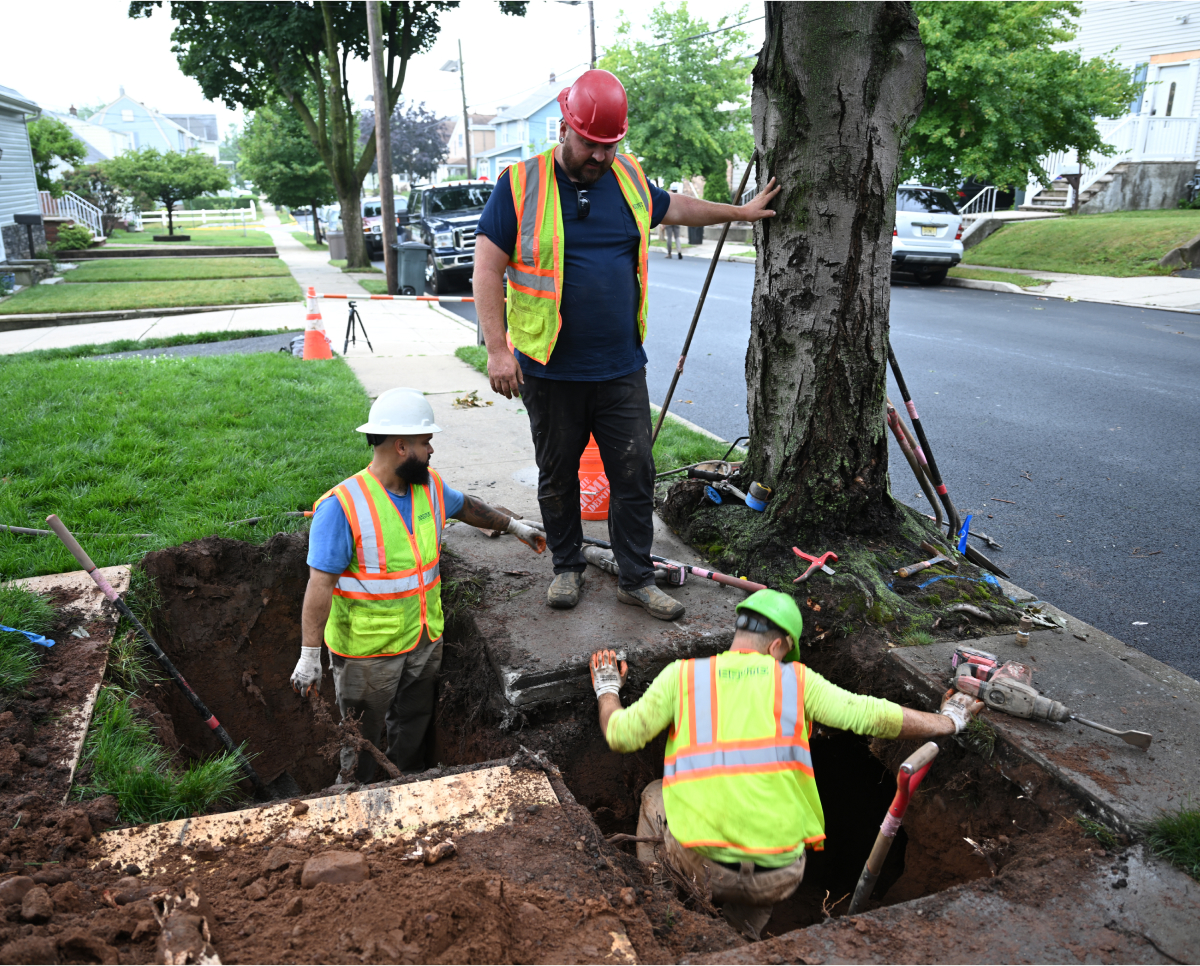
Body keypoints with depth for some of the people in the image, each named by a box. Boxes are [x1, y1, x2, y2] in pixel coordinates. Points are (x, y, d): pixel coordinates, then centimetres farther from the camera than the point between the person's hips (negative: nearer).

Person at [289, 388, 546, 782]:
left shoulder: (429, 486, 0)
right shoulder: (342, 506, -22)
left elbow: (466, 506, 22)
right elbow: (321, 584, -23)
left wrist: (515, 527, 27)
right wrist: (309, 656, -23)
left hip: (425, 639, 7)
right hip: (368, 650, -6)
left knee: (413, 728, 22)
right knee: (362, 738, 11)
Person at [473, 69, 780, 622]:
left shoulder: (629, 180, 9)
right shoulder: (520, 184, -5)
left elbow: (677, 208, 29)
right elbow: (488, 268, -7)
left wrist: (740, 212, 37)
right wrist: (497, 349, -14)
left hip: (622, 370, 3)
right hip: (550, 371, -3)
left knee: (635, 475, 4)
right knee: (557, 477, 10)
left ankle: (636, 580, 17)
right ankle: (568, 568, 29)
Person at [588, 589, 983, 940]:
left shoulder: (682, 674, 2)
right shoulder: (795, 679, 4)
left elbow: (621, 734, -4)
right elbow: (872, 715, -1)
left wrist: (607, 688, 17)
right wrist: (949, 721, 15)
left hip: (704, 865, -1)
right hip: (780, 877, 1)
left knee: (655, 797, 32)